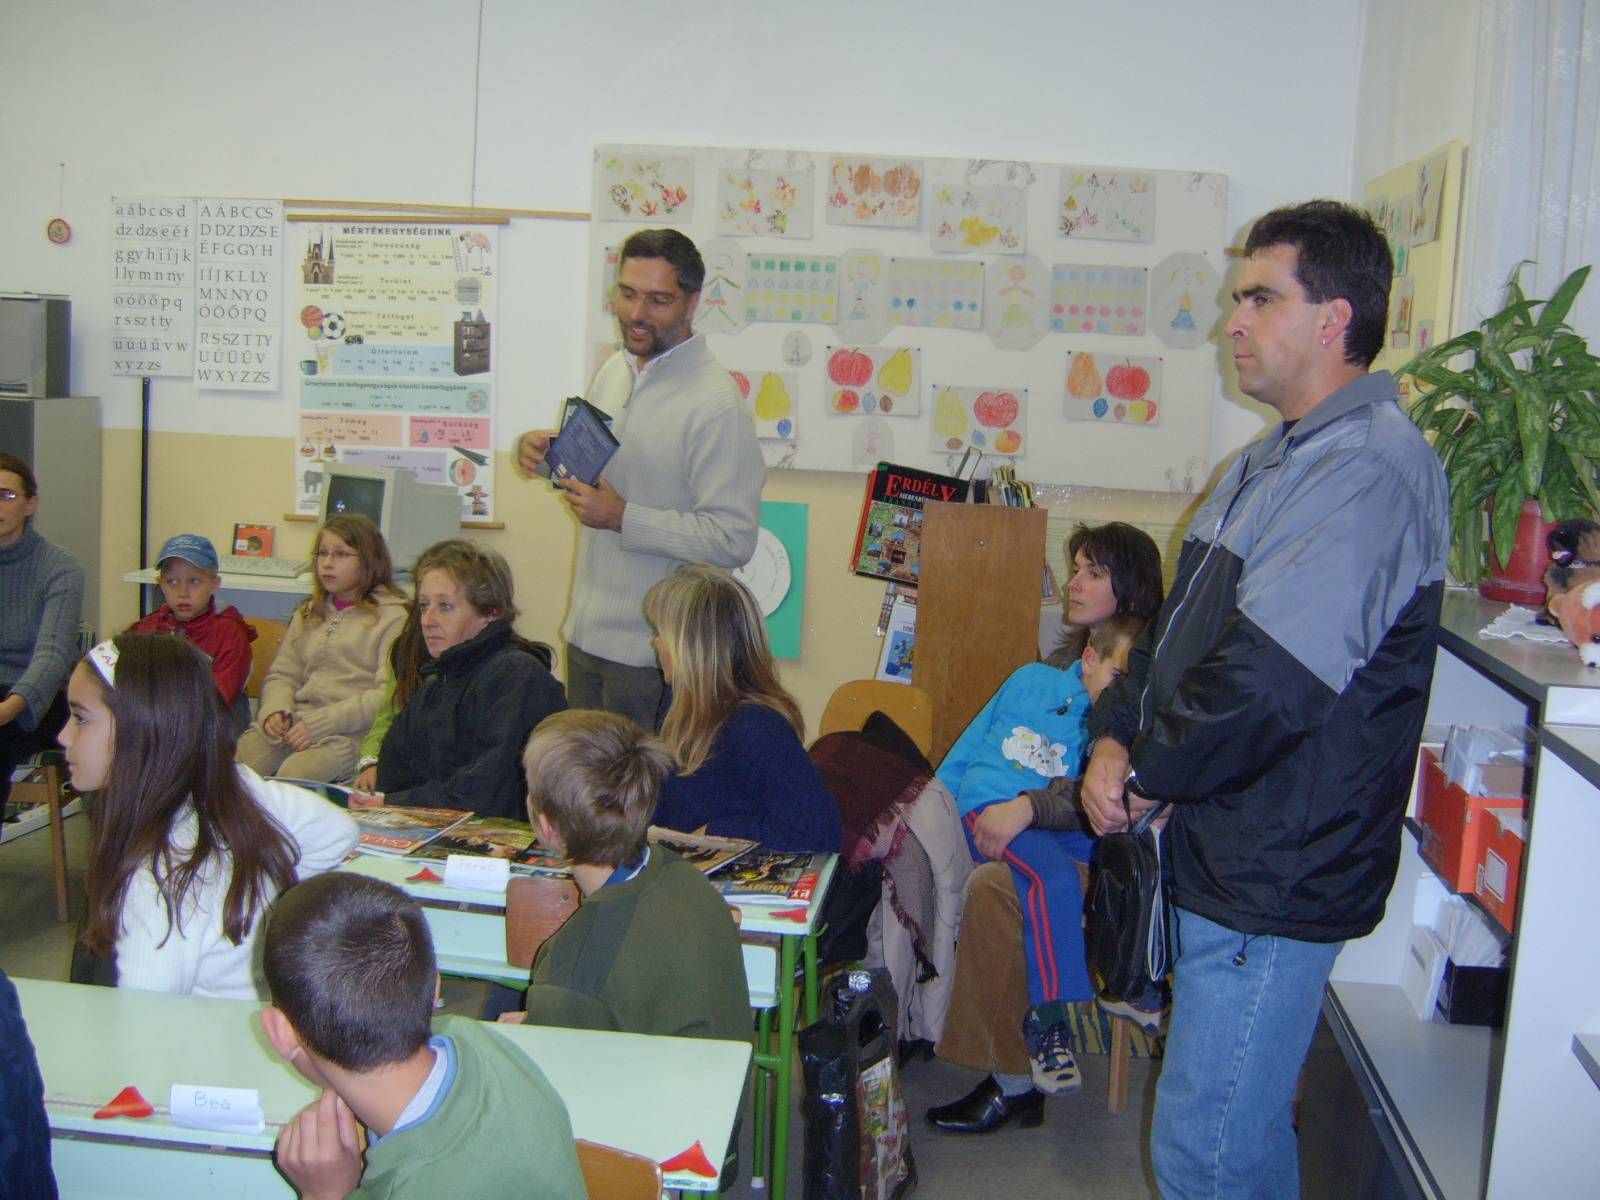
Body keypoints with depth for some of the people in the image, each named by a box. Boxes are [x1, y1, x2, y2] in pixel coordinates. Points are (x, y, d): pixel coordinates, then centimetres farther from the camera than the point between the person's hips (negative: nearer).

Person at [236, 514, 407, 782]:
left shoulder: (393, 617, 0)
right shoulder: (308, 614, 22)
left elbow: (388, 696, -9)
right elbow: (282, 675, 22)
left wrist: (320, 723, -14)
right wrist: (276, 711, -1)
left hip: (351, 731, -5)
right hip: (291, 723, 6)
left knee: (291, 778, -32)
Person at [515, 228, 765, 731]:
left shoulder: (717, 404, -20)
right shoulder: (613, 371, 7)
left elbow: (734, 539, -23)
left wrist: (621, 518, -23)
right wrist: (544, 449, 2)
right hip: (586, 631, 8)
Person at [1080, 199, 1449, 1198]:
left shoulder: (1370, 472, -21)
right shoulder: (1281, 459, 14)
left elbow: (1268, 682, -27)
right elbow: (1186, 620, 16)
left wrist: (1146, 776, -12)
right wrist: (1119, 734, 0)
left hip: (1274, 878, -10)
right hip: (1225, 853, 10)